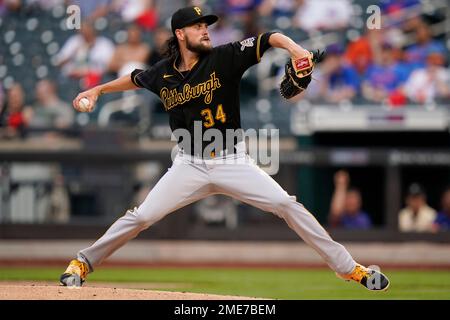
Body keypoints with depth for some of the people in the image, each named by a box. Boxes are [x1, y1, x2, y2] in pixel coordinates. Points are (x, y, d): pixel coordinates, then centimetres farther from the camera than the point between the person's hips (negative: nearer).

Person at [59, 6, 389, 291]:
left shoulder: (224, 58, -9)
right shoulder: (163, 73, 1)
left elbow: (270, 39, -19)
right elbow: (136, 79, 24)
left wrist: (297, 51, -37)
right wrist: (98, 90, 22)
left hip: (233, 161, -2)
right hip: (190, 165, 2)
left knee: (288, 205, -13)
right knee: (141, 217, -7)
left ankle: (348, 267, -6)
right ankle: (83, 263, 12)